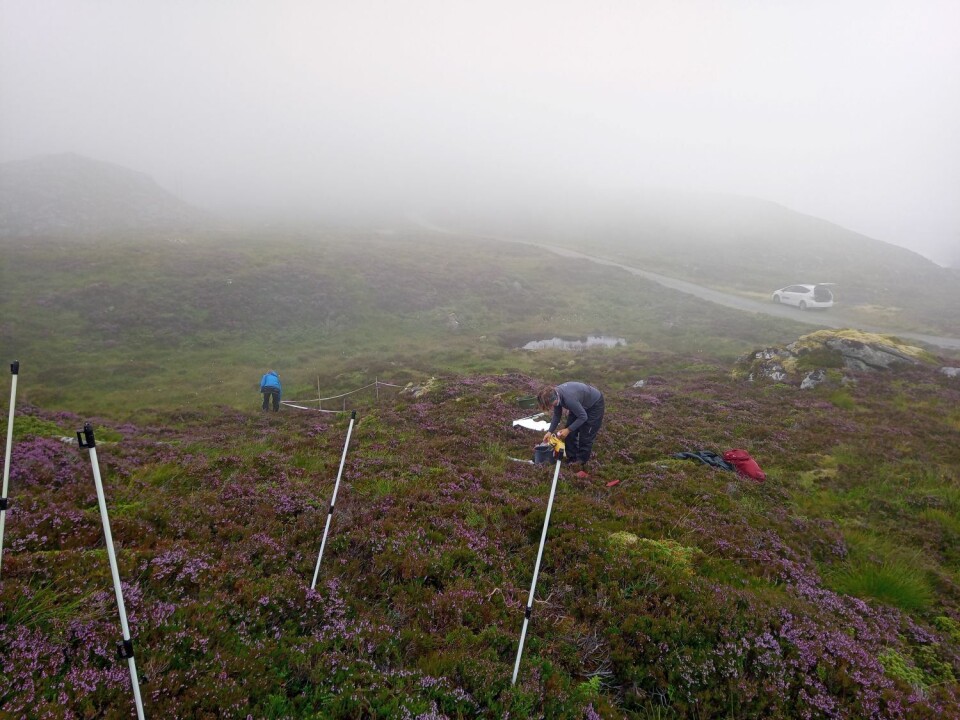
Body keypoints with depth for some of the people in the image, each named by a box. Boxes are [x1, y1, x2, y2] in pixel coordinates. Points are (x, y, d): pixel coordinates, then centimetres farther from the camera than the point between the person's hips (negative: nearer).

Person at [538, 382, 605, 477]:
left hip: (595, 404, -8)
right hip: (581, 403, 8)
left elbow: (583, 417, -29)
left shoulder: (569, 399, -42)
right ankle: (572, 459, 19)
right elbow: (557, 416, -2)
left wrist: (568, 430, -26)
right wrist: (550, 431, -9)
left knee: (585, 436, -5)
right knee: (570, 433, 5)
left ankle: (581, 464, 9)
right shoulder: (555, 394, -17)